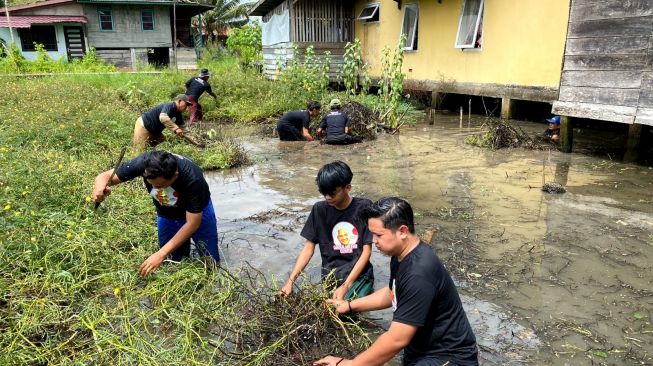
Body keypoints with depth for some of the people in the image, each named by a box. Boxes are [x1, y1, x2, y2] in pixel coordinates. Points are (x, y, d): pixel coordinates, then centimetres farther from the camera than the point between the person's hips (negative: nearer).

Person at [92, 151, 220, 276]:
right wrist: (100, 185, -44)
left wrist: (161, 254, -36)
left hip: (198, 214, -2)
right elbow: (106, 176, -19)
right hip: (166, 216, 3)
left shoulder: (193, 178, -39)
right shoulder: (143, 162, -31)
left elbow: (192, 223, -32)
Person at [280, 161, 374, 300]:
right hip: (330, 277, 2)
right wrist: (290, 281, -8)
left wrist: (346, 286, -16)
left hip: (359, 275, -2)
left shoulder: (363, 208, -7)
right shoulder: (319, 209, 0)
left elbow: (367, 251, -6)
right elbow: (309, 248, 3)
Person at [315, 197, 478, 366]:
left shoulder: (419, 275, -30)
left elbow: (396, 340, -27)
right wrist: (350, 305, 13)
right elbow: (392, 293, 19)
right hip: (422, 349, 9)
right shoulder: (402, 255, -1)